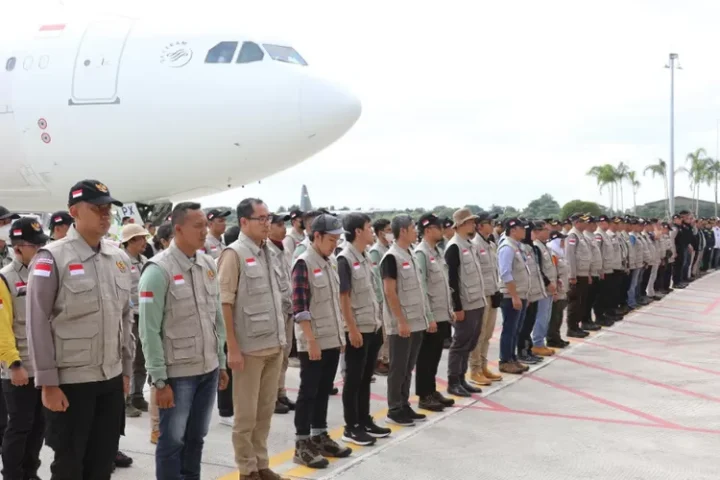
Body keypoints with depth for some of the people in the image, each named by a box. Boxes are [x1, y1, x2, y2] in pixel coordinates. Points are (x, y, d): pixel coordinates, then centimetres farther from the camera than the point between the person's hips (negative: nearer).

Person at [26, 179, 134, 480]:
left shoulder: (120, 259, 7)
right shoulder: (52, 259, -10)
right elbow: (37, 324, -10)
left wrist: (126, 369, 13)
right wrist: (47, 382, -12)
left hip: (112, 379, 5)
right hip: (69, 381, -5)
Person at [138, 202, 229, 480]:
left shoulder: (208, 264, 6)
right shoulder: (159, 270, -14)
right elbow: (149, 330, -14)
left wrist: (221, 363, 12)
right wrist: (159, 380, -15)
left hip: (208, 370, 6)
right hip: (177, 372, -6)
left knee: (196, 437, 16)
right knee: (172, 441, 6)